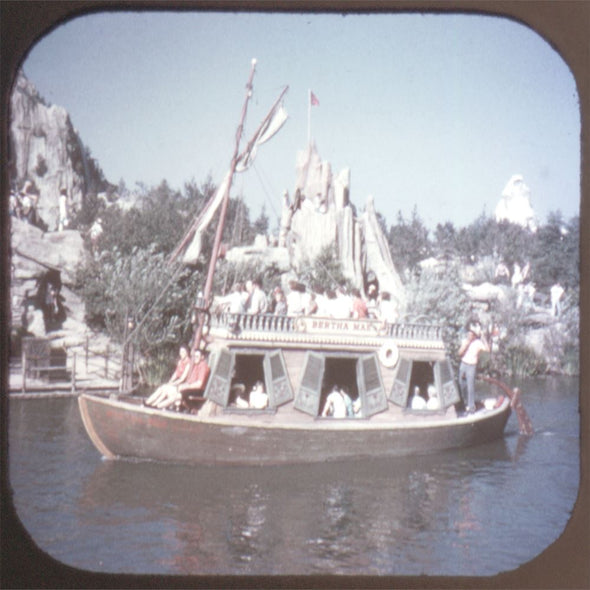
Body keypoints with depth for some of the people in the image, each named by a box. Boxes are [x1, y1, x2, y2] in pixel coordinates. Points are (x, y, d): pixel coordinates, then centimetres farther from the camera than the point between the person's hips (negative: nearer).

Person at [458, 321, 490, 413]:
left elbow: (487, 349, -28)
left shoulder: (478, 343, -12)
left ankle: (471, 406, 2)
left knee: (470, 387, -7)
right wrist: (466, 344, -14)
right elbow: (460, 353, -2)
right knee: (461, 385, 17)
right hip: (463, 364, 5)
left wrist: (483, 338, -29)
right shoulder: (465, 341, 3)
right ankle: (461, 402, 37)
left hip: (471, 366, -5)